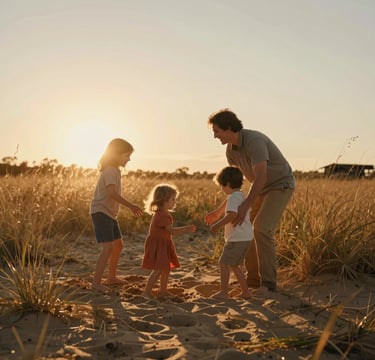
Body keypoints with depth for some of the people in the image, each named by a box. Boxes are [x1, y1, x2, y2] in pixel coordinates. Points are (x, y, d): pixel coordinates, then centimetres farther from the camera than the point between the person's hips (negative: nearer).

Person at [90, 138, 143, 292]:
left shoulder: (115, 170, 15)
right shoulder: (110, 171, -16)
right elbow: (112, 193, -29)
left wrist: (131, 207, 14)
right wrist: (131, 206, -29)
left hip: (110, 214, 10)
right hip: (101, 213, -10)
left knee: (118, 245, 17)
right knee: (108, 248, -17)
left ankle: (111, 277, 29)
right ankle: (96, 282, -13)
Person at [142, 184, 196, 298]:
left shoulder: (165, 214, 10)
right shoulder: (162, 215, -24)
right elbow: (172, 231, -26)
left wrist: (186, 229, 12)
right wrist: (187, 230, -23)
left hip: (163, 245, 10)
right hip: (157, 245, -10)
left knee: (166, 268, 17)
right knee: (158, 270, -9)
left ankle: (163, 290, 31)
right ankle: (147, 292, 0)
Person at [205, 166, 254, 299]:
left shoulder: (233, 197, -15)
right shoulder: (241, 196, 17)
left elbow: (232, 214, -31)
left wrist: (218, 225, -23)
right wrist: (217, 218, 33)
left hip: (237, 238, -10)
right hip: (246, 237, 10)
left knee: (224, 263, -1)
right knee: (234, 265, 18)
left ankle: (223, 292, 2)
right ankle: (245, 291, 19)